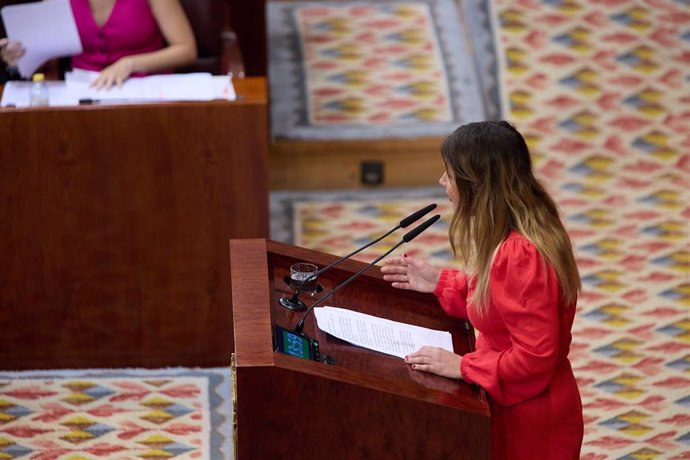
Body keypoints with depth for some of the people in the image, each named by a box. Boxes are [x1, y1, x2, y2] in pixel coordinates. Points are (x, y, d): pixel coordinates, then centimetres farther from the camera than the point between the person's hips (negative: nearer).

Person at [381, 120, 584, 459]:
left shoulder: (521, 256, -30)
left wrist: (462, 366, -23)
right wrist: (438, 283, 12)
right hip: (512, 407, 10)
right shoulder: (509, 238, 1)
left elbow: (534, 358, -29)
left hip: (530, 421, -10)